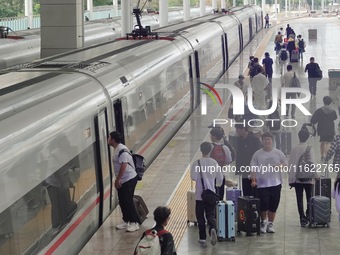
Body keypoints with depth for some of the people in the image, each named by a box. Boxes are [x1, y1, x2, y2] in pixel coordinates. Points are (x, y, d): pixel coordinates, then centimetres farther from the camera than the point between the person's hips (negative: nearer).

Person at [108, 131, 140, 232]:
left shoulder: (122, 150, -21)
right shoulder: (117, 149, 10)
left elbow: (123, 166, -25)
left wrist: (117, 180, -21)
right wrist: (117, 180, 17)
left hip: (129, 180, -10)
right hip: (122, 181, 10)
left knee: (128, 202, -6)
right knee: (122, 202, 14)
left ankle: (134, 223, 2)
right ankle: (126, 221, 25)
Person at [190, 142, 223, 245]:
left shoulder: (197, 163, -10)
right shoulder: (214, 162, -2)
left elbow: (194, 177, -16)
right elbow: (220, 177, 3)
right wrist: (218, 184, 24)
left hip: (200, 194, -2)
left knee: (200, 216, 10)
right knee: (211, 215, 6)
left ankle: (202, 237, 12)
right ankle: (212, 229, -23)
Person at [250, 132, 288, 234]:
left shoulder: (278, 153, 6)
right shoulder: (257, 154, 1)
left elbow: (286, 163, 12)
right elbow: (253, 168, 1)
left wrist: (279, 166, -9)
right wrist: (253, 179, -11)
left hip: (275, 183, 2)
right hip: (262, 184, -2)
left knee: (273, 205, 5)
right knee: (263, 204, -8)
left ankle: (270, 224, 17)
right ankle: (263, 222, 14)